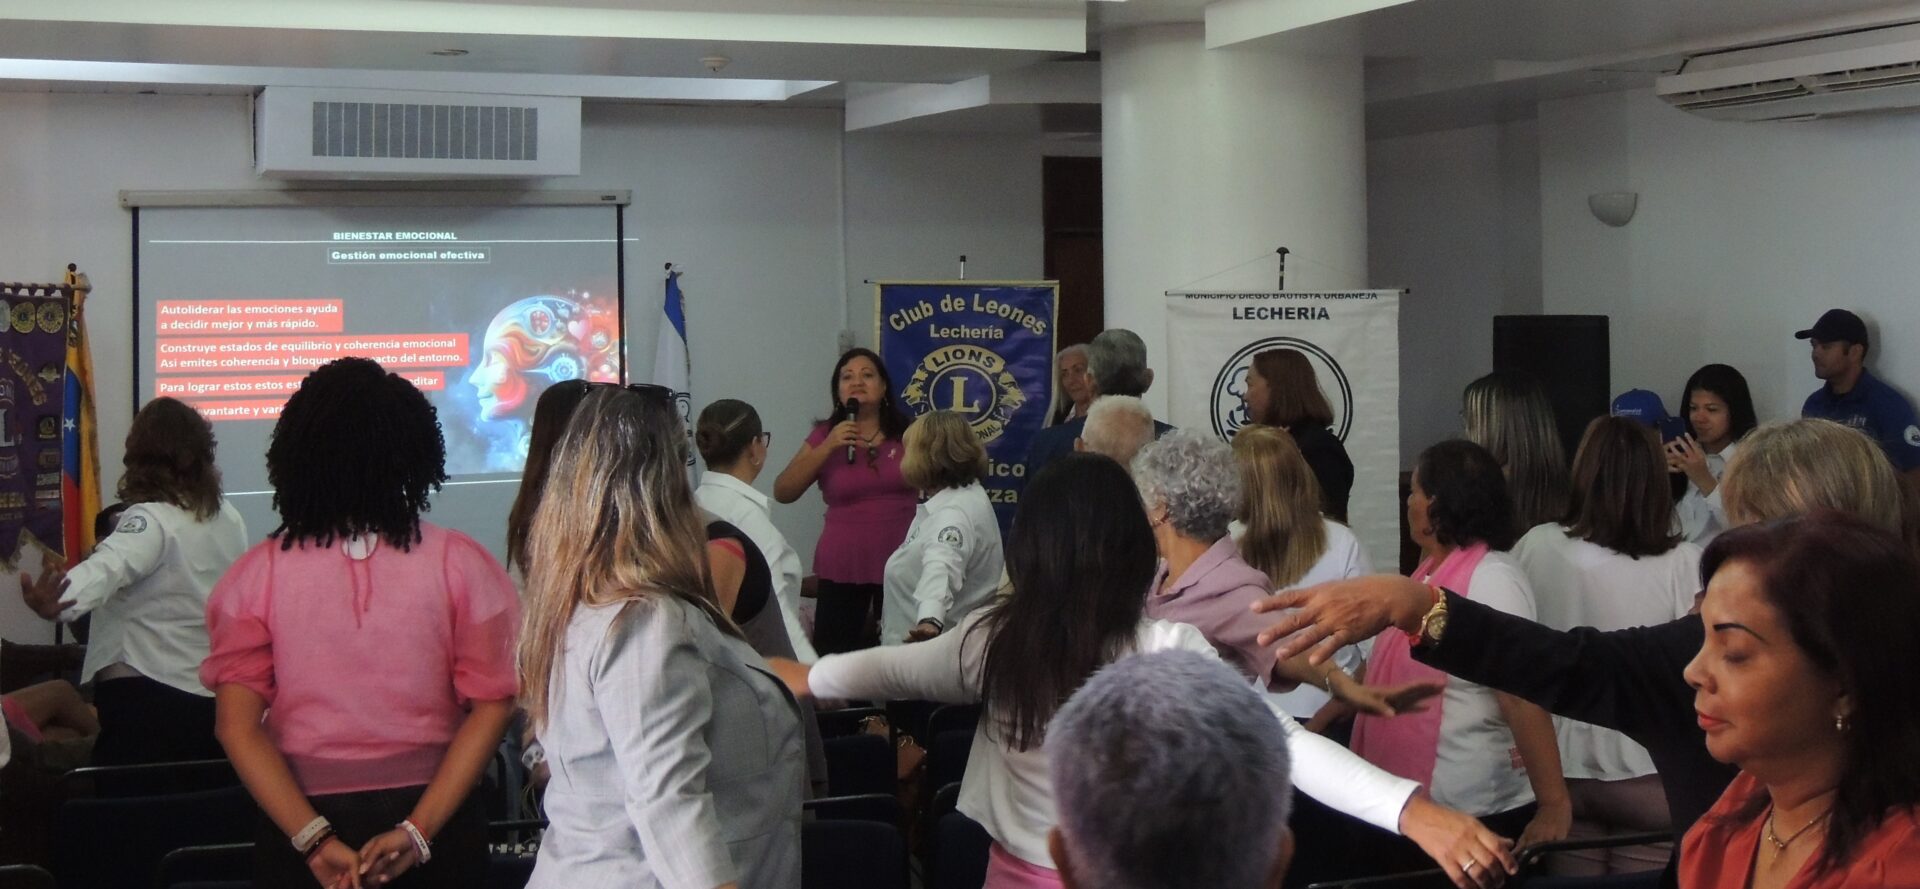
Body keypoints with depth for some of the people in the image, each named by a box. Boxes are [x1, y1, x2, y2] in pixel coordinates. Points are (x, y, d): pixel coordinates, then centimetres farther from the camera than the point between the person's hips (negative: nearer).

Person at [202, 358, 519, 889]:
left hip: (302, 822, 0)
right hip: (434, 818, 0)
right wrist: (417, 830, -13)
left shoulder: (259, 573, -5)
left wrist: (315, 839, -12)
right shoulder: (457, 563, -6)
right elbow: (491, 706, -11)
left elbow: (237, 726, -10)